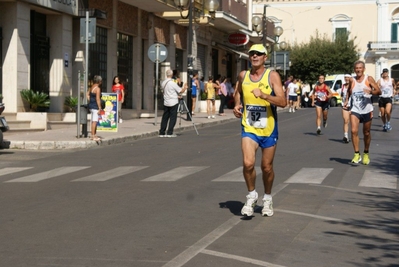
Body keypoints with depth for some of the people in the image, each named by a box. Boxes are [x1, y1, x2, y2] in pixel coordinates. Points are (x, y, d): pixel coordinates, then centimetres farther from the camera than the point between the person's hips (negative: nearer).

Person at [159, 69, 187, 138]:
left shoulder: (163, 83, 5)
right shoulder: (172, 83, -15)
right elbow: (181, 91, -9)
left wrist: (176, 95, 23)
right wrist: (185, 87, 12)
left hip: (166, 102, 6)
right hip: (173, 102, -6)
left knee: (165, 117, 9)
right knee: (172, 118, 0)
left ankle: (162, 133, 9)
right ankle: (169, 133, -3)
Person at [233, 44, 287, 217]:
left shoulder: (272, 76, -9)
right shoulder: (243, 75, 2)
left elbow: (283, 102, -18)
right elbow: (238, 92, 24)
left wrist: (263, 95, -31)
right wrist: (237, 105, 4)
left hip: (268, 129, -1)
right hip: (249, 128, 1)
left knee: (267, 167, 9)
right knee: (248, 163, -17)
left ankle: (267, 198, 33)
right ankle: (251, 196, 8)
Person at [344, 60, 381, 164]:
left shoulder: (369, 79, -3)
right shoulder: (352, 80, 4)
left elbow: (379, 91, -6)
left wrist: (371, 91, -25)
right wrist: (347, 100, 8)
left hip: (367, 110, -1)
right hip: (355, 109, 1)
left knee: (366, 133, 9)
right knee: (354, 131, -16)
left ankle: (366, 154, 28)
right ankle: (357, 154, -11)